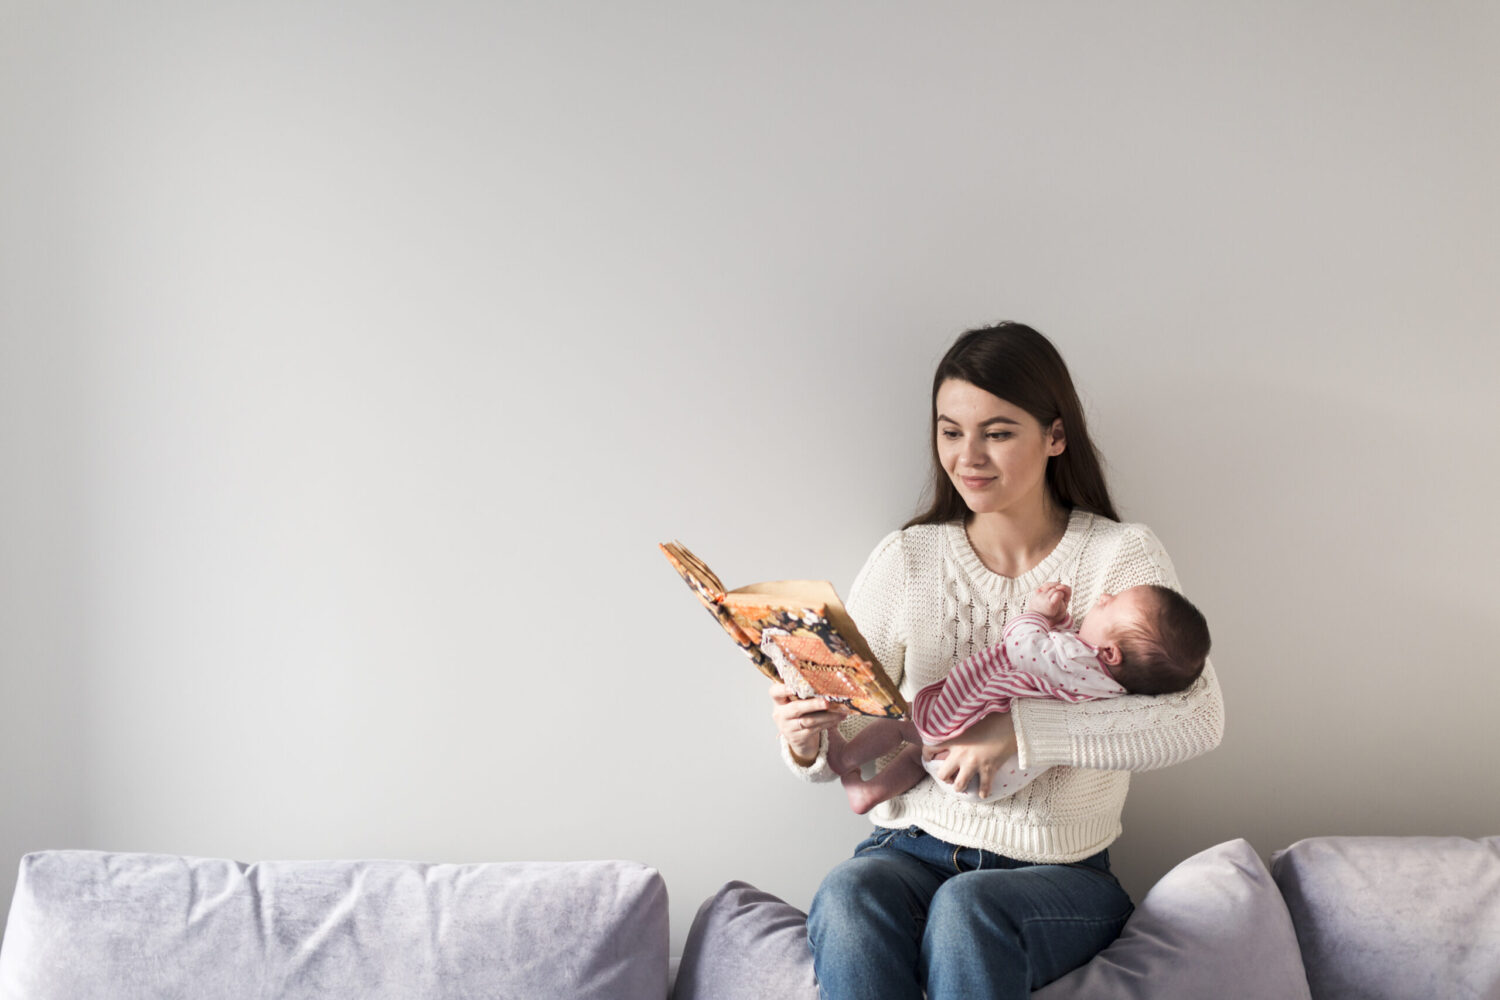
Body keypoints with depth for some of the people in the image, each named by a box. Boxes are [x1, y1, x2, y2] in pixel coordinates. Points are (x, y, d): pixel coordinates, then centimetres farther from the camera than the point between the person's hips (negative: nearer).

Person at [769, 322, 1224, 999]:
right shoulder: (905, 560, 3)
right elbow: (845, 745, 4)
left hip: (1058, 871, -1)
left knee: (966, 909, -35)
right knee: (848, 894, -32)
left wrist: (1023, 729, -26)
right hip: (912, 850, 2)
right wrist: (807, 742, -21)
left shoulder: (1119, 556, -3)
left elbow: (1198, 717, -18)